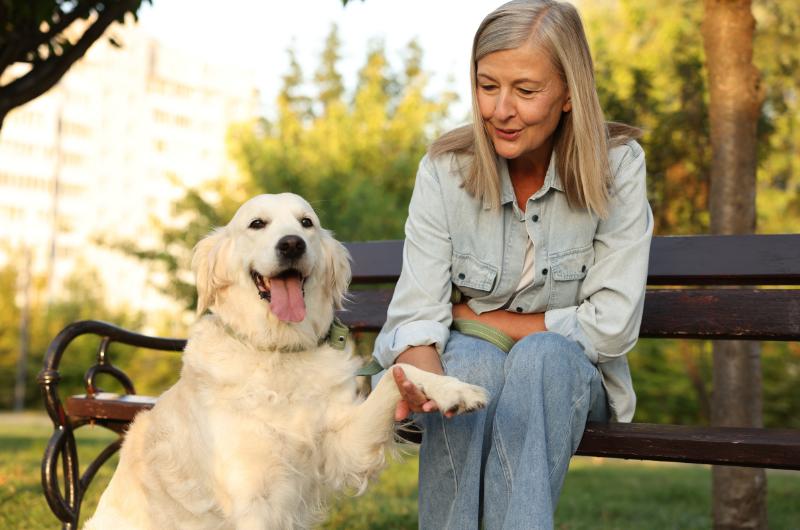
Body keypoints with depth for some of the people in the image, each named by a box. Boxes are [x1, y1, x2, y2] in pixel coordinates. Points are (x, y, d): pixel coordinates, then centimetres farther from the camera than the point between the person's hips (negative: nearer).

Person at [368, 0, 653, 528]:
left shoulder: (617, 165, -13)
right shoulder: (445, 169, -10)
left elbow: (612, 326, -17)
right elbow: (418, 313, -17)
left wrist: (475, 318, -12)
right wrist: (420, 374, -41)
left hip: (568, 378, 0)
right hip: (466, 369, 1)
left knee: (541, 355, -34)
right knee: (470, 359, -34)